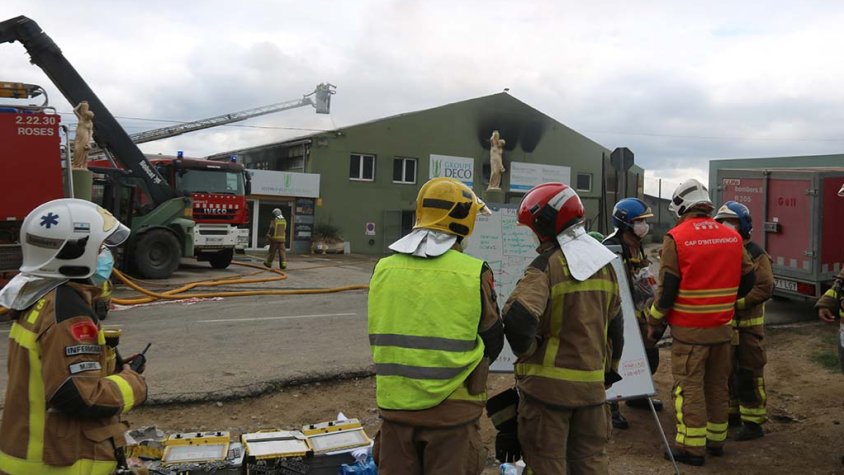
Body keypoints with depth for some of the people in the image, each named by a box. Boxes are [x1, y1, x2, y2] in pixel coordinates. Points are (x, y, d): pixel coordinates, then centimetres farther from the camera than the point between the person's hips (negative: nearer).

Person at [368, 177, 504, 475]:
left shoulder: (383, 269, -3)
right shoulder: (473, 274, -13)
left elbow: (379, 338, 9)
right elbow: (492, 341, -1)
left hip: (395, 404, 3)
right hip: (452, 409, -3)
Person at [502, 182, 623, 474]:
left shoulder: (547, 265, -17)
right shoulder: (604, 263, 7)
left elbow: (518, 318, -31)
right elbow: (615, 325, 15)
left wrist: (527, 353, -11)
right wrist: (609, 371, 25)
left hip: (548, 384, -6)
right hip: (592, 383, 7)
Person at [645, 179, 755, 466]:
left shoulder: (676, 238, -12)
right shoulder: (732, 237, 3)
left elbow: (667, 289, -11)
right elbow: (747, 281, 12)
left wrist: (654, 322, 1)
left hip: (689, 329, -5)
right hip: (723, 327, 6)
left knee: (689, 387, 3)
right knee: (718, 385, 17)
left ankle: (692, 447, 7)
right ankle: (716, 440, 29)